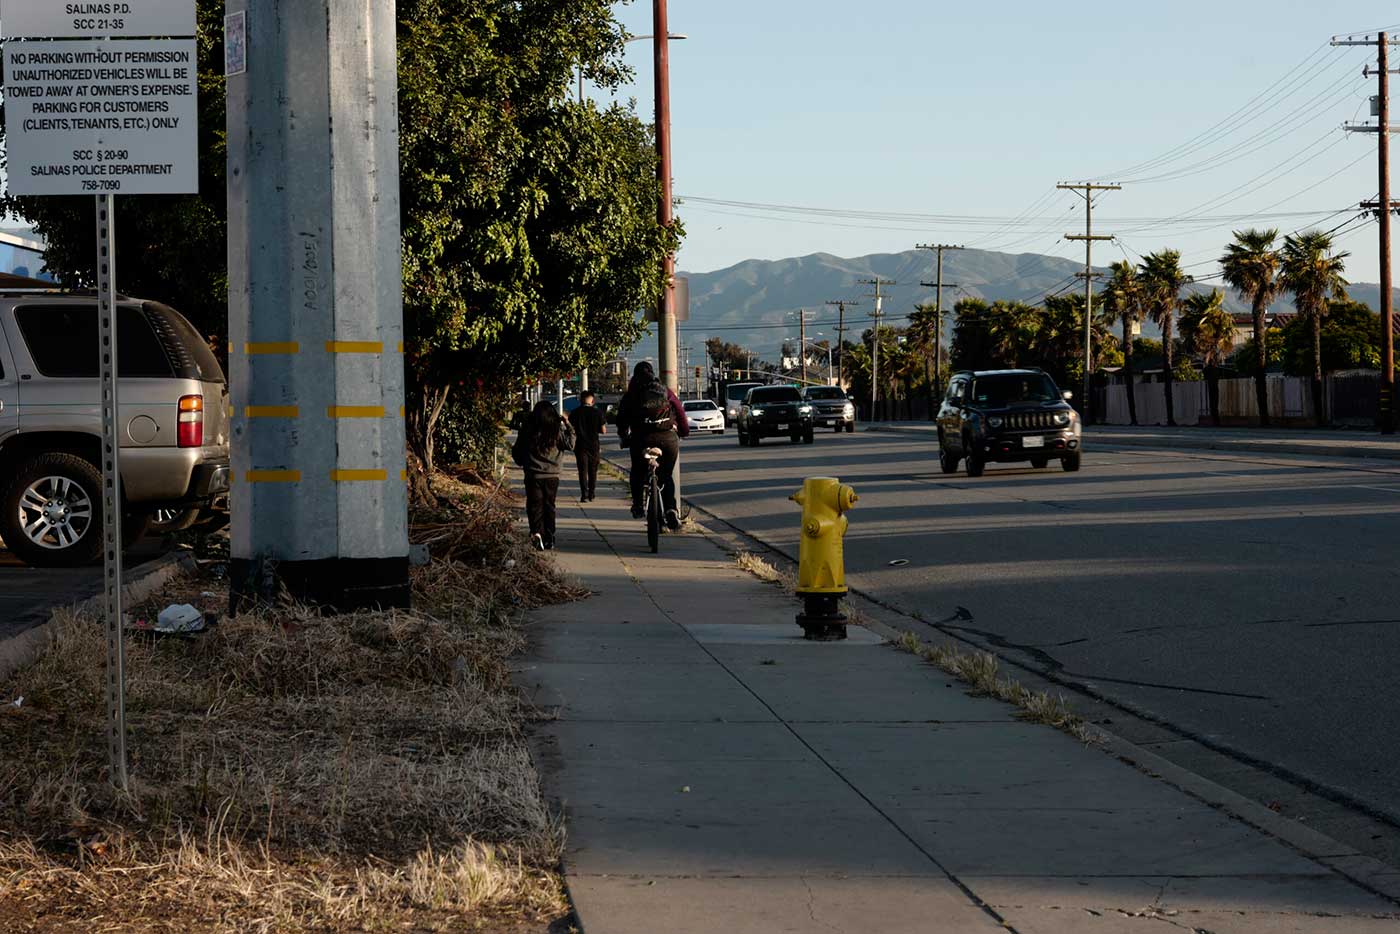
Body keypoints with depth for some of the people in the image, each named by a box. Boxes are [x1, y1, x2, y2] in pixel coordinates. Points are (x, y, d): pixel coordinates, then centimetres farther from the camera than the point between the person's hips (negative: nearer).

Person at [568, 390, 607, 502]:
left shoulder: (574, 413, -4)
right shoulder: (597, 412, -4)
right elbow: (603, 430, -3)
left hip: (581, 446, -1)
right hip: (594, 445, 1)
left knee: (583, 471, 0)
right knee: (593, 472, 13)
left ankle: (584, 495, -11)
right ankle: (591, 495, 14)